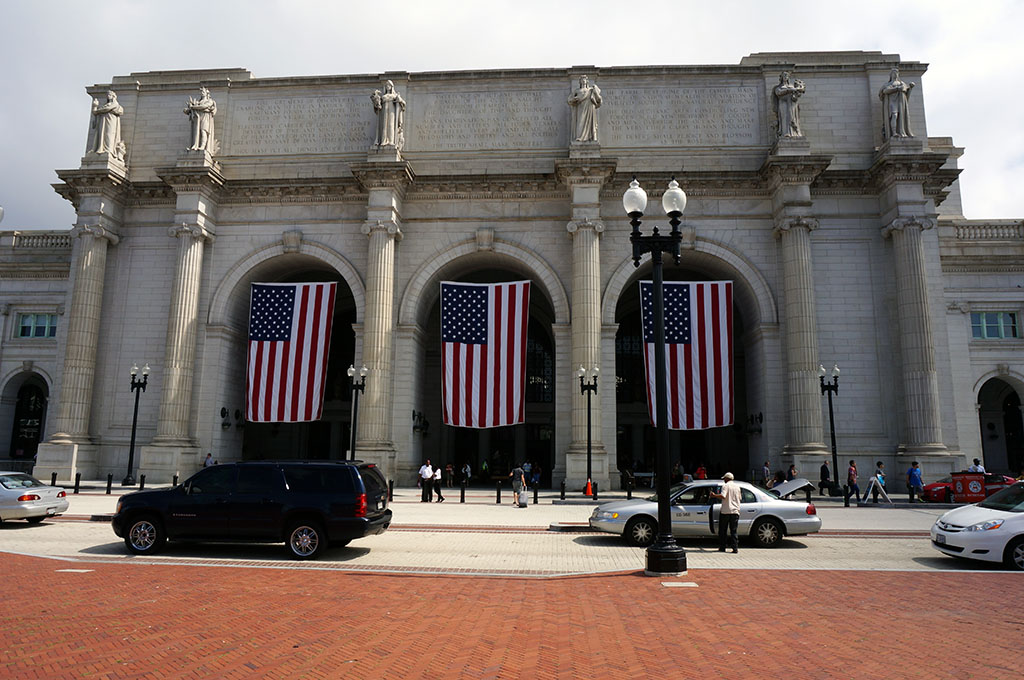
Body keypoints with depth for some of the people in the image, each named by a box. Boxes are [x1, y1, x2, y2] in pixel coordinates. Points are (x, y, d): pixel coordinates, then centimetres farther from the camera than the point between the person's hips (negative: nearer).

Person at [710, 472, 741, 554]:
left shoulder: (725, 486, -7)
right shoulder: (737, 486, 10)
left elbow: (723, 496, -22)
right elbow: (740, 498, 18)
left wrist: (714, 495, -12)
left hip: (725, 511, -4)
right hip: (735, 511, 4)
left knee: (722, 531, 7)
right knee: (733, 531, 6)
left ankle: (722, 548, 10)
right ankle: (735, 548, -3)